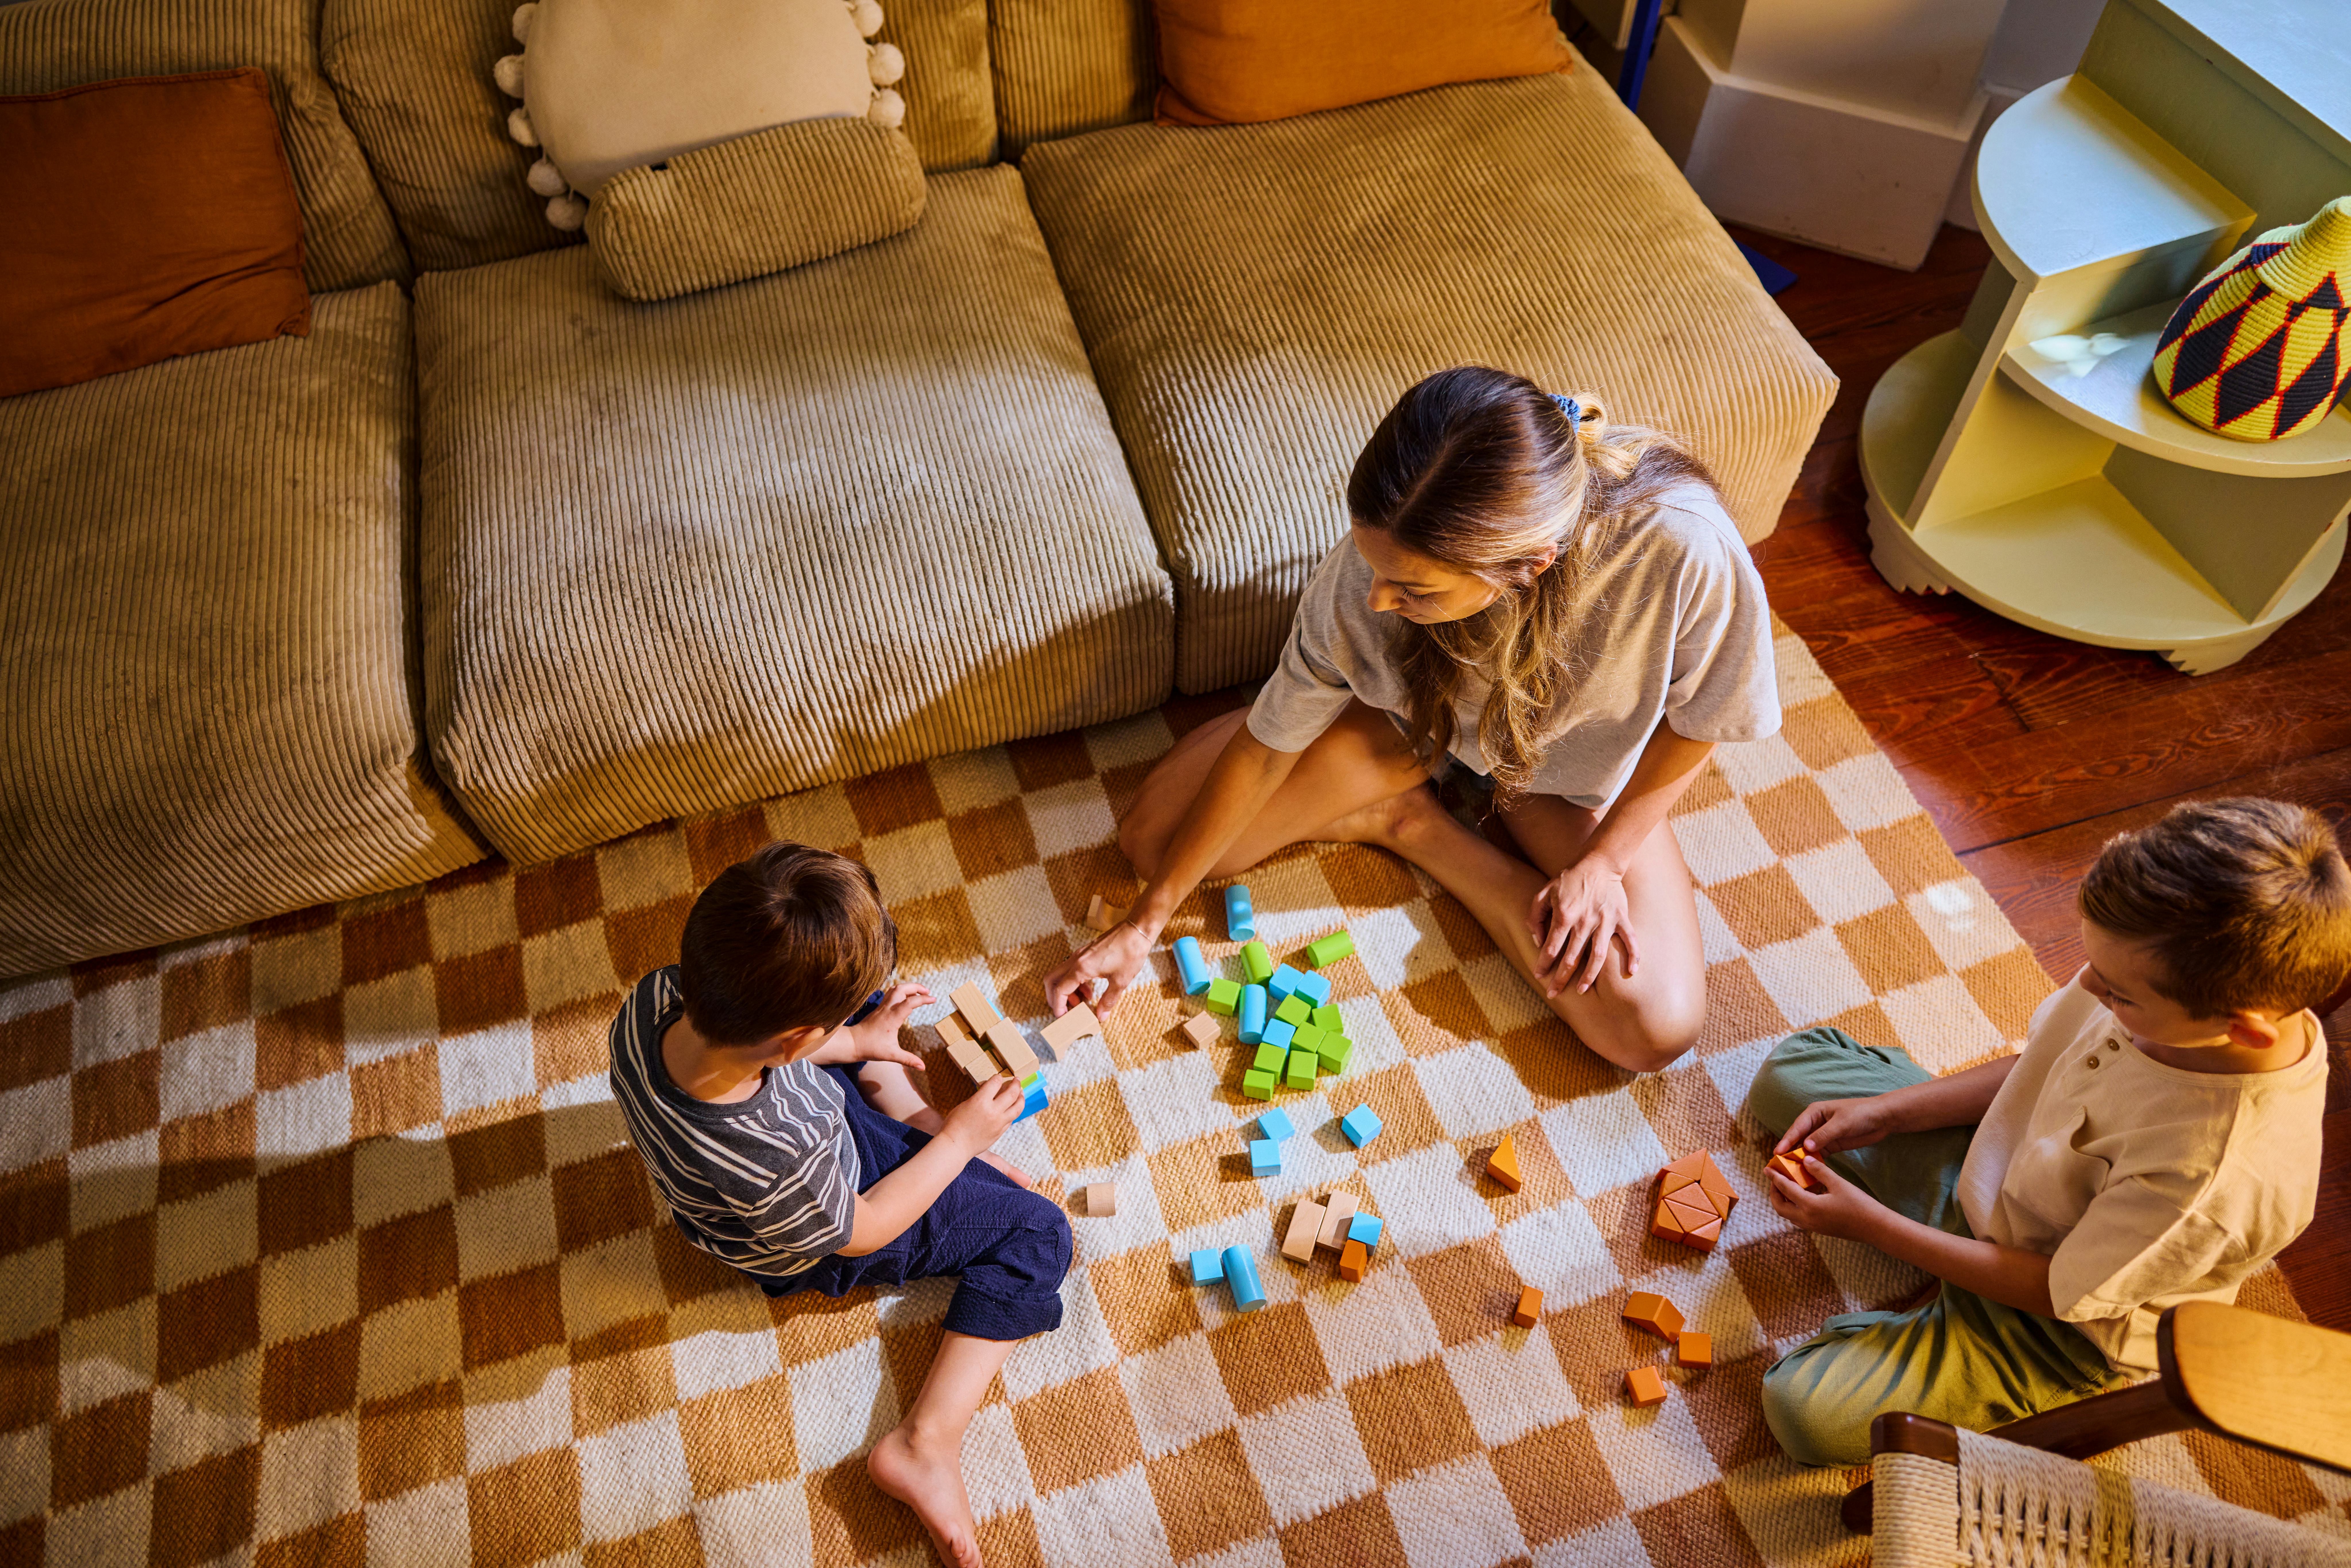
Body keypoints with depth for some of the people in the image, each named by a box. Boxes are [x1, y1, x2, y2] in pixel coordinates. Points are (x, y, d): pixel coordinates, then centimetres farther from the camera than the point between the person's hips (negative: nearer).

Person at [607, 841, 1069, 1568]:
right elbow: (858, 1230, -23)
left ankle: (915, 1124, 18)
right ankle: (928, 1441, -4)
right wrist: (961, 1140, -13)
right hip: (817, 1241, -7)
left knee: (853, 995, 19)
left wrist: (855, 1041, -6)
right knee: (1038, 1235, -2)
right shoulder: (776, 1165, -46)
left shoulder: (653, 1000, -32)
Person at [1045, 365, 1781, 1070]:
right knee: (1152, 839, -9)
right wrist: (1147, 920, -15)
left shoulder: (1683, 546, -42)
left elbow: (1697, 718, -19)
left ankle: (1422, 831, 1)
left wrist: (1603, 860, -17)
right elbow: (1267, 744, -21)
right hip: (1412, 718, 1)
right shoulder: (1374, 567, -34)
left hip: (1570, 769, 0)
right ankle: (1396, 809, 7)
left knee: (1657, 1030, -17)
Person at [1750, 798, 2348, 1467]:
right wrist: (1884, 1112, -8)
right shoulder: (2191, 978, -22)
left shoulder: (2218, 1178, -41)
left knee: (1807, 1411, -19)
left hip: (2054, 1331, -6)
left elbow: (2058, 1293, -24)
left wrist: (1867, 1223, -20)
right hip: (1991, 1168, 6)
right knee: (1790, 1070, 12)